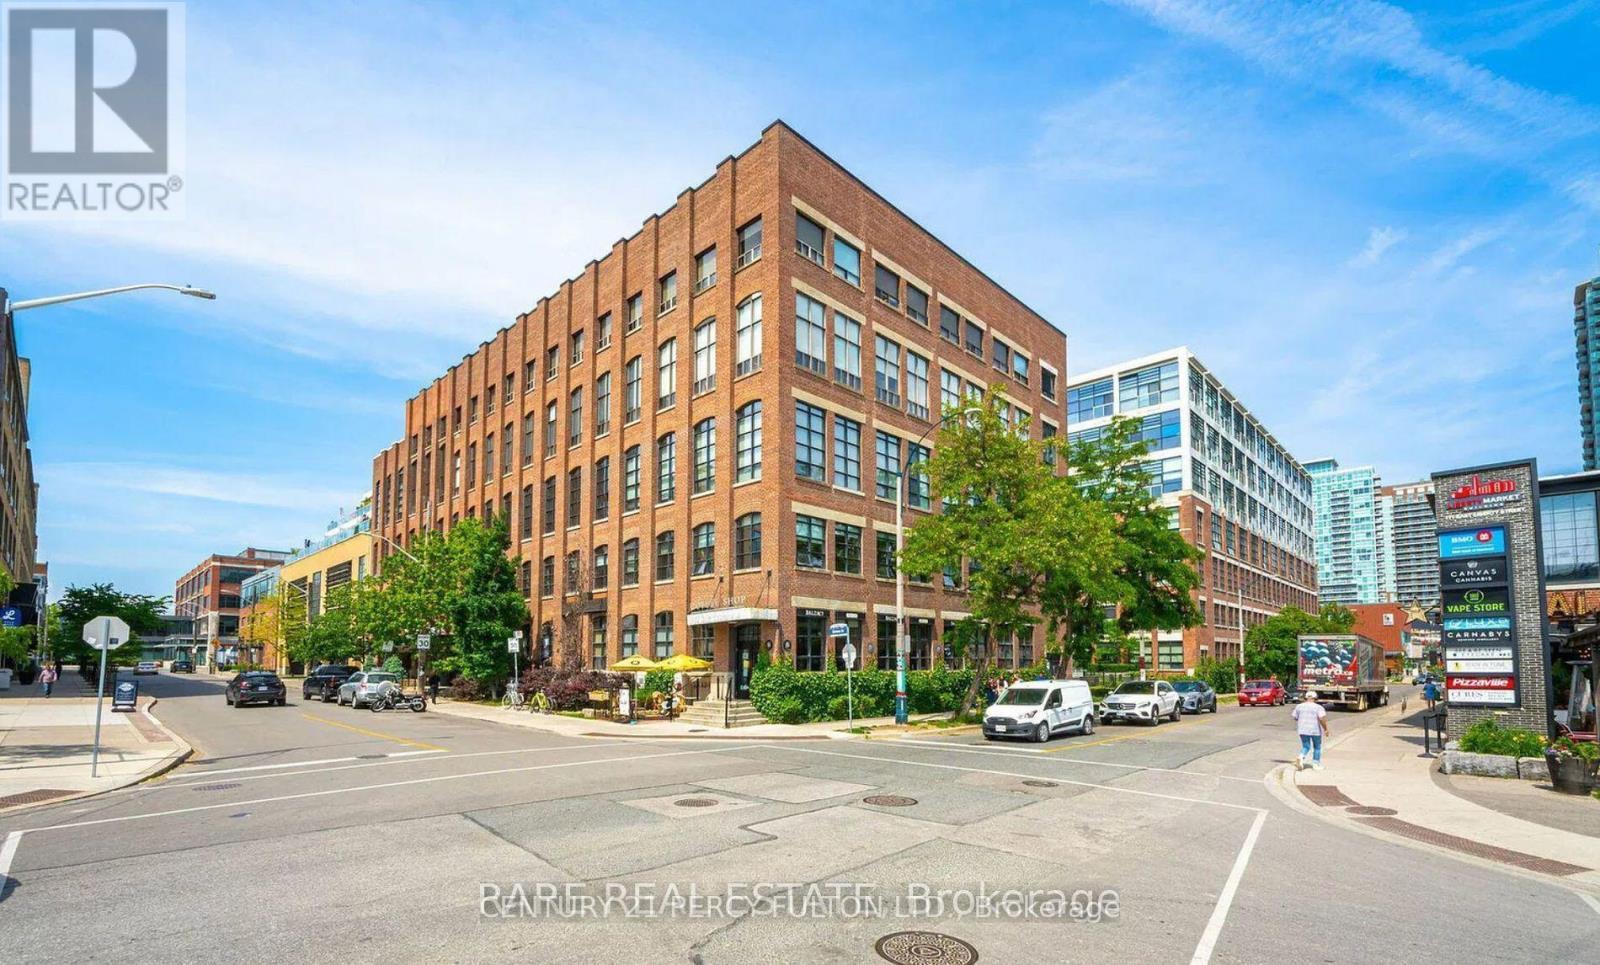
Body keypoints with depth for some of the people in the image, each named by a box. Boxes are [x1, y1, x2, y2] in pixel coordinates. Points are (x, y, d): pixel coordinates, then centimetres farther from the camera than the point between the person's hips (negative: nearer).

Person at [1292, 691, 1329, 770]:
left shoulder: (1299, 706, 3)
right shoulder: (1318, 707, -9)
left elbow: (1295, 717, 9)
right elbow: (1322, 719, -20)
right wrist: (1326, 729, -11)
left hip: (1303, 730, 3)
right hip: (1315, 730, -3)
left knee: (1305, 747, 9)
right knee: (1317, 747, 17)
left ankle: (1300, 758, -17)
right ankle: (1316, 764, 21)